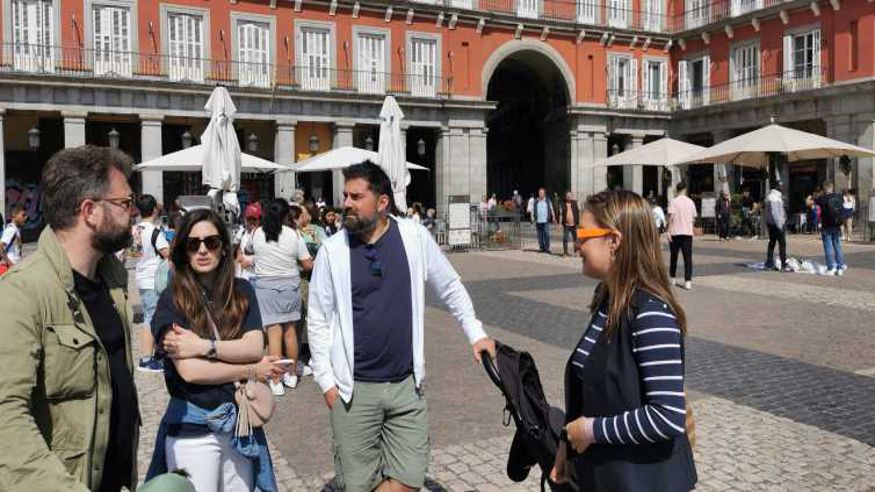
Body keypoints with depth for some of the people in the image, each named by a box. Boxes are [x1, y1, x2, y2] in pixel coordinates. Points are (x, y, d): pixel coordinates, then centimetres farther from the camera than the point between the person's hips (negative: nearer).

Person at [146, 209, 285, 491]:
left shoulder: (241, 291, 3)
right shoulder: (172, 301, -7)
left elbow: (255, 347, -8)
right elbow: (189, 371, -16)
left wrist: (203, 346, -19)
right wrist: (252, 370, -11)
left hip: (239, 423, 3)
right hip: (191, 430, -3)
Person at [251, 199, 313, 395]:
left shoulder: (257, 233, -5)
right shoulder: (293, 234, -8)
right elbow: (307, 265, -7)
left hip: (265, 285, -1)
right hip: (290, 284, 1)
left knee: (274, 331, -2)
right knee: (290, 329, 13)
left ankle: (276, 381, -2)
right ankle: (291, 375, 25)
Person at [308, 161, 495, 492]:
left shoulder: (415, 237, -3)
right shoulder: (332, 250, -5)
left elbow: (451, 288, 10)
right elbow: (318, 320, 0)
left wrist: (476, 334, 6)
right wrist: (327, 380, -3)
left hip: (407, 385, 1)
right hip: (354, 389, -1)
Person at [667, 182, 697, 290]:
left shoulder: (674, 201, -4)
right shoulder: (690, 202, 6)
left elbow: (671, 217, -11)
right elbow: (694, 218, 10)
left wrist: (669, 231, -9)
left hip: (675, 232, -2)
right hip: (688, 232, 2)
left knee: (674, 256, 13)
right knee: (688, 257, -1)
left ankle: (673, 279, 24)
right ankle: (688, 282, -10)